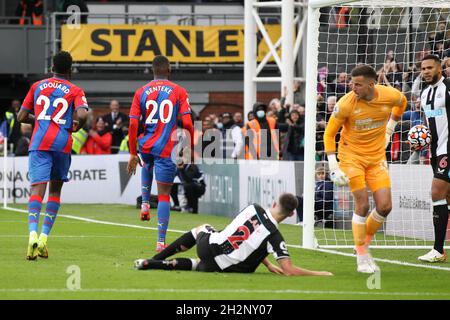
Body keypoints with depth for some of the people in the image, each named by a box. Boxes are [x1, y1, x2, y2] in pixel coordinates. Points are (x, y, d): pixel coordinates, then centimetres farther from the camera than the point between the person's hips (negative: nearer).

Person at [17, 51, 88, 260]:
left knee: (37, 189, -11)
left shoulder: (37, 86, 14)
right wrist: (76, 126, 9)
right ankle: (44, 237, 4)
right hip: (62, 144, 0)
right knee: (55, 190, 15)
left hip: (39, 143, 0)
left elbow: (22, 117, 14)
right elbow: (82, 115, -12)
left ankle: (33, 233, -35)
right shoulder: (75, 91, 6)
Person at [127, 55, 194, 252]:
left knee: (147, 166, 40)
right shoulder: (179, 92, -1)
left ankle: (145, 203, 24)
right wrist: (191, 149, 4)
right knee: (164, 195, 1)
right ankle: (161, 241, -3)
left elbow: (133, 125, -1)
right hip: (167, 149, -3)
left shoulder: (141, 93, 4)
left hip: (146, 145, 3)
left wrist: (132, 154, 5)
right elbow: (187, 123, -8)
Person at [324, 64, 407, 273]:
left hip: (377, 156, 3)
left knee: (385, 206, -5)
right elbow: (329, 134, -10)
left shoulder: (390, 96, -13)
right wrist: (333, 167, -16)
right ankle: (362, 256, 2)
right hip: (351, 155, -3)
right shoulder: (346, 103, -21)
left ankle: (365, 241, 21)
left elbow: (402, 103, 15)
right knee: (362, 204, -12)